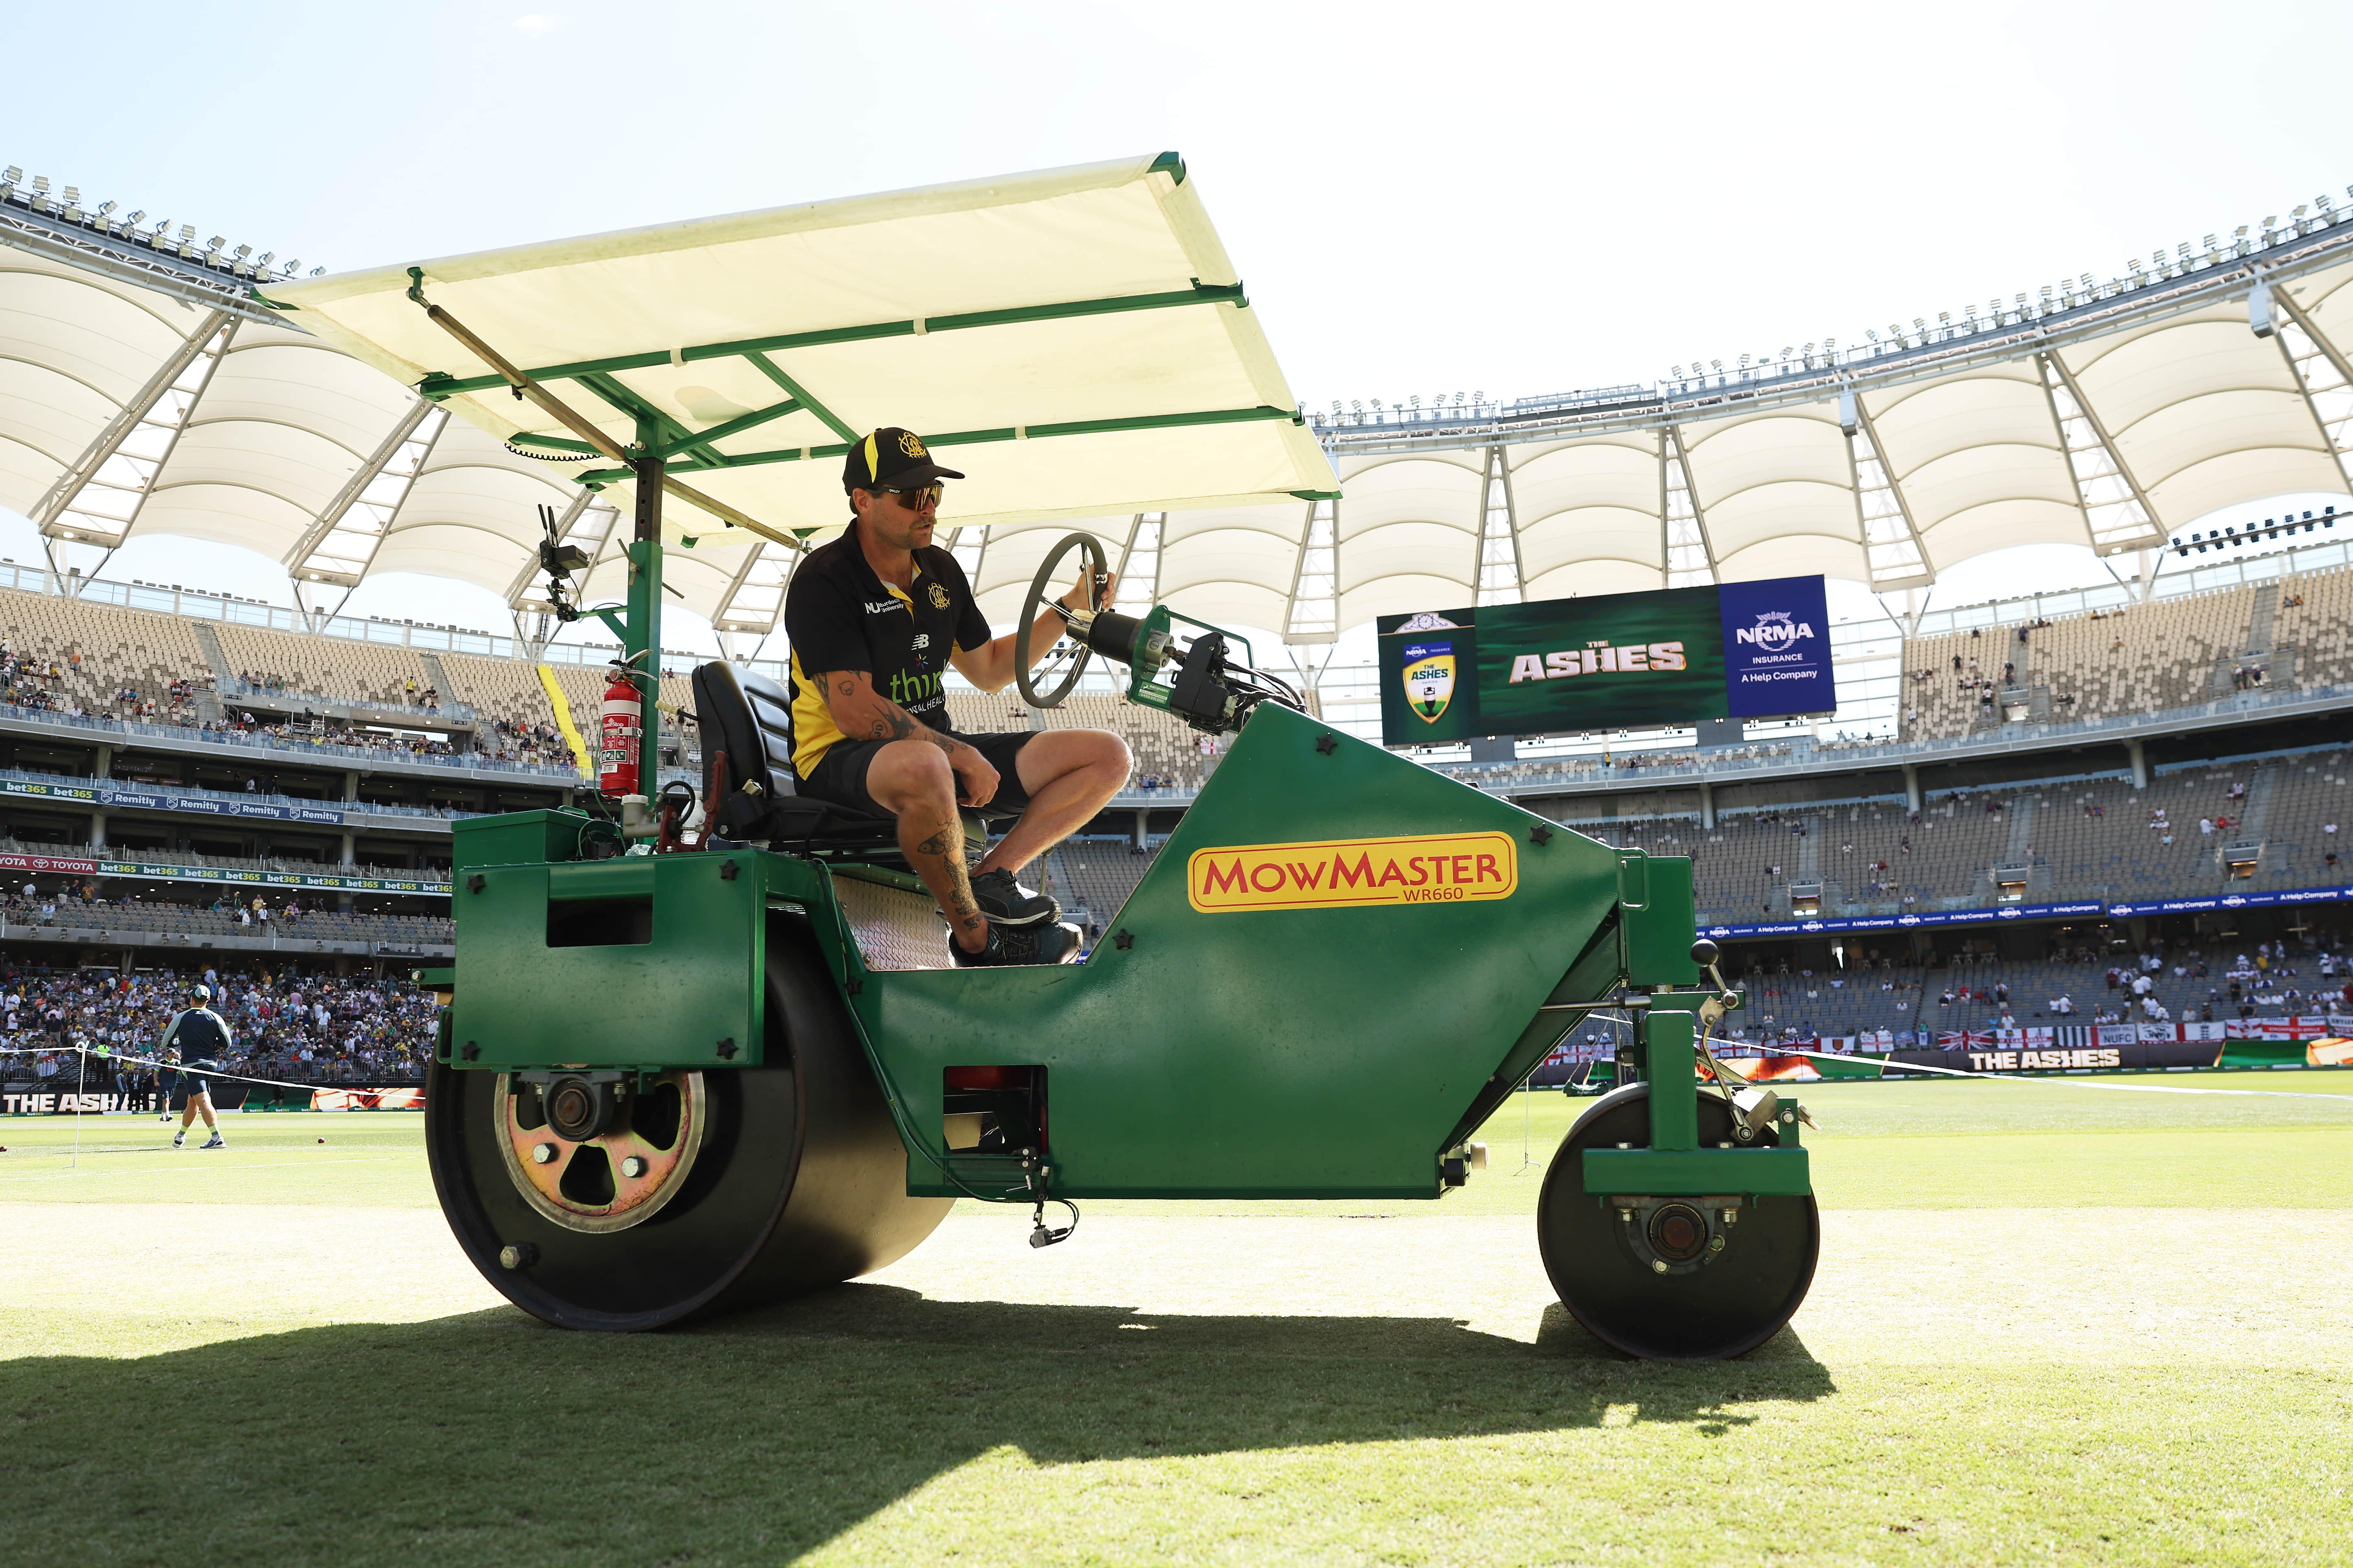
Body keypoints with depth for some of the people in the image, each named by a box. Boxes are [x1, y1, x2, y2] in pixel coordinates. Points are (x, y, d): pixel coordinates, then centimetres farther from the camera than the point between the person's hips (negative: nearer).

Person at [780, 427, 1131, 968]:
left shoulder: (940, 570, 11)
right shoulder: (823, 580, -12)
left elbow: (988, 670, 20)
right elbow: (856, 713, -20)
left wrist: (1070, 609, 11)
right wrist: (961, 757, -22)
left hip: (935, 747, 8)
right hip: (843, 760, -8)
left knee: (1108, 755, -1)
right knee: (924, 769, -46)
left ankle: (991, 875, -16)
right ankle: (975, 938, -23)